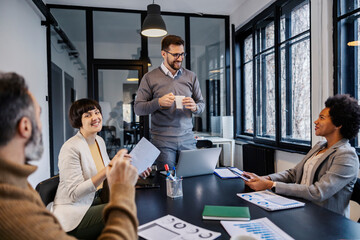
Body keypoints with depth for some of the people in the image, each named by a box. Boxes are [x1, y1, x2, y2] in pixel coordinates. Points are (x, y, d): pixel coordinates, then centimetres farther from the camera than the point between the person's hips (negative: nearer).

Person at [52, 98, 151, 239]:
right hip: (74, 214, -7)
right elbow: (74, 193, -24)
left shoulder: (100, 141, 5)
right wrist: (109, 169, -33)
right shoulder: (70, 148, -19)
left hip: (97, 201, 7)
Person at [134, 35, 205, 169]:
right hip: (162, 140, -2)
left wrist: (194, 107, -11)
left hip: (188, 139, 3)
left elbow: (201, 104, 13)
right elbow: (138, 108, -1)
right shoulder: (150, 78, 1)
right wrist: (159, 102, -18)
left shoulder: (191, 77, 10)